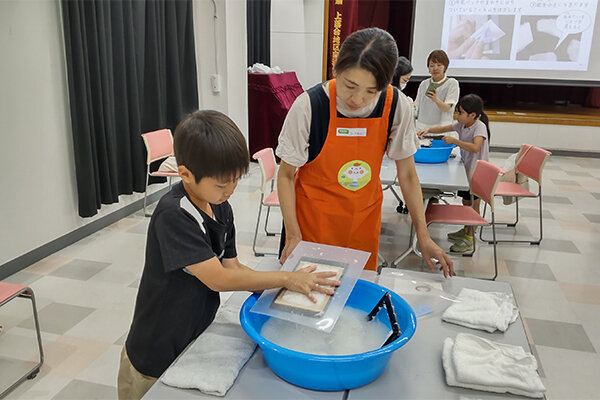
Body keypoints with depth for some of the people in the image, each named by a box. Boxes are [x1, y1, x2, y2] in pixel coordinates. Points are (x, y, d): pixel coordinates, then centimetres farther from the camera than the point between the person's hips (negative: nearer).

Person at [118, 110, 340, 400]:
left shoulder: (221, 209, -3)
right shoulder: (172, 216, -27)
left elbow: (232, 266, -2)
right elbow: (218, 279, -29)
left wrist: (280, 286, -15)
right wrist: (287, 279, -25)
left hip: (196, 343, 6)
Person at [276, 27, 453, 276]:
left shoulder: (396, 106, -14)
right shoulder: (309, 105, -21)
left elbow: (407, 174, -3)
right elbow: (286, 175, -10)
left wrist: (423, 237, -4)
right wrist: (293, 234, -15)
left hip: (364, 218, 2)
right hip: (313, 216, -2)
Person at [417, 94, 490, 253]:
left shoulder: (479, 126, -21)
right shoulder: (462, 124, 3)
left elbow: (475, 147, -36)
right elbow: (444, 128, 11)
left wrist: (455, 141, -31)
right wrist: (428, 130, -6)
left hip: (477, 173, -8)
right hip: (466, 170, 8)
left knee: (473, 204, -1)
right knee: (466, 201, 19)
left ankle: (469, 240, 6)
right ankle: (466, 230, 36)